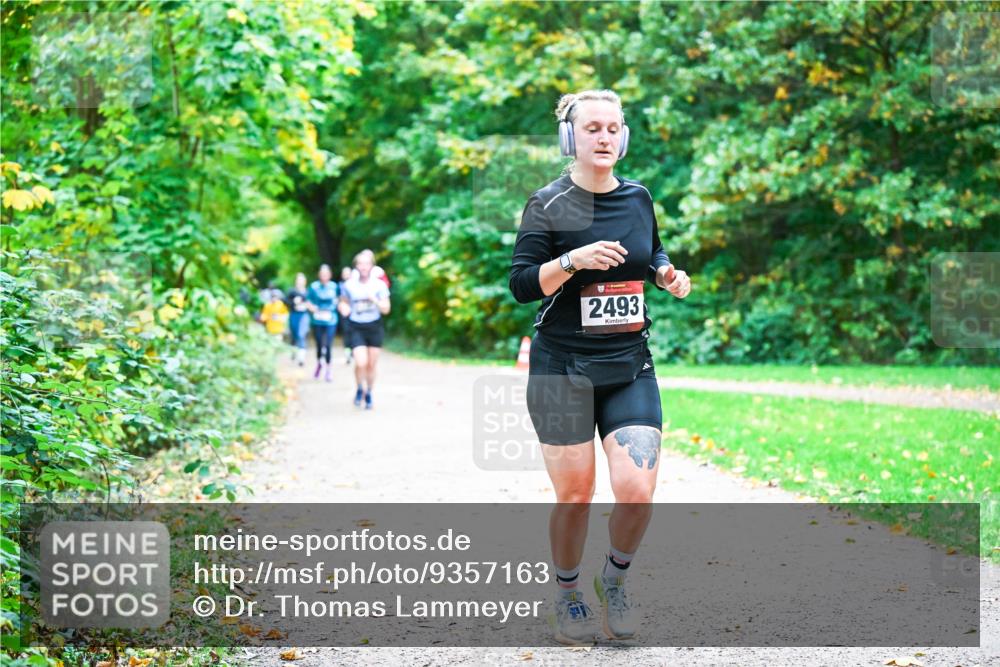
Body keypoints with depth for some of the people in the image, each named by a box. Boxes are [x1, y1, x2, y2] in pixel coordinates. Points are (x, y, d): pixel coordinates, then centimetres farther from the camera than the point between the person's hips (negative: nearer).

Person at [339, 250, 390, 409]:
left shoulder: (379, 285, -3)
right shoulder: (349, 285, -2)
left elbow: (386, 309, -4)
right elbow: (343, 302, 15)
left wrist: (374, 299, -20)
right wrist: (344, 308, -9)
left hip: (374, 327, 1)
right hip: (357, 328, -1)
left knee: (371, 365, 7)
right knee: (361, 363, -16)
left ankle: (368, 394, 29)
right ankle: (360, 389, 13)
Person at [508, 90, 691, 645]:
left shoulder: (638, 198, 7)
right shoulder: (548, 204, -6)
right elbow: (522, 285, -10)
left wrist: (667, 274, 3)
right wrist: (574, 259, -25)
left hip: (630, 368, 3)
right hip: (562, 370, -3)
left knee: (637, 490, -10)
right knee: (575, 496, 1)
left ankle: (614, 579, 17)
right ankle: (567, 595, 25)